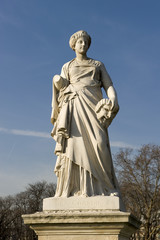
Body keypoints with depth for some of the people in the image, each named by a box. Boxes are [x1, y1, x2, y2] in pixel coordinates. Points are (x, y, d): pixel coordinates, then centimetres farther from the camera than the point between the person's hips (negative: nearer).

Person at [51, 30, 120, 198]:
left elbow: (109, 86, 12)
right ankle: (74, 189, -19)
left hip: (93, 105, 0)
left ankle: (105, 187, -18)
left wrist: (113, 100, -10)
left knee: (98, 142, -18)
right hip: (74, 106, 0)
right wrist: (58, 82, -13)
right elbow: (62, 89, 11)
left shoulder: (98, 65, 22)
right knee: (74, 143, -15)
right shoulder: (67, 67, 22)